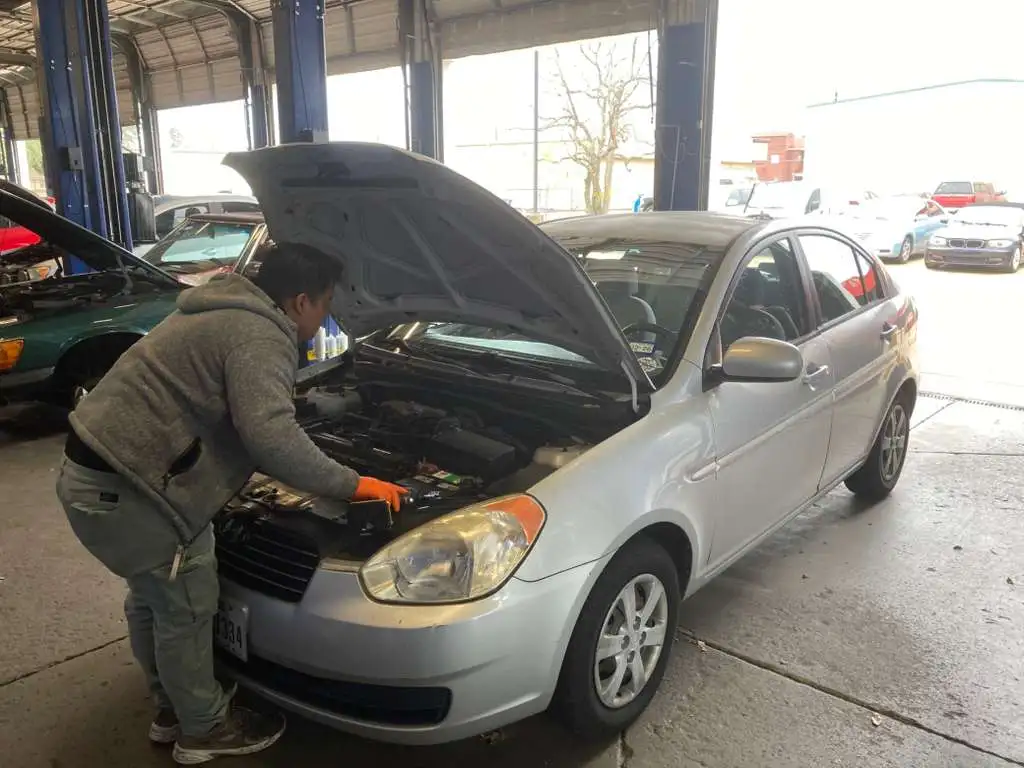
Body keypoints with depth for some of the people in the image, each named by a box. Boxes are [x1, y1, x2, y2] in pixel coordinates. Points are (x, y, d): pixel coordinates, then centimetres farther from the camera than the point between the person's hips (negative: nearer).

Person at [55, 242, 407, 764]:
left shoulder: (225, 312, 16)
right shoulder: (257, 336, -18)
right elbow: (270, 436, -29)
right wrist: (350, 485, -18)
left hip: (93, 469, 11)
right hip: (123, 486, -11)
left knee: (152, 598, 23)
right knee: (186, 607, 6)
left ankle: (172, 710, 41)